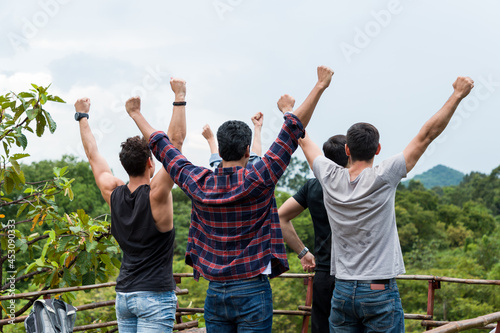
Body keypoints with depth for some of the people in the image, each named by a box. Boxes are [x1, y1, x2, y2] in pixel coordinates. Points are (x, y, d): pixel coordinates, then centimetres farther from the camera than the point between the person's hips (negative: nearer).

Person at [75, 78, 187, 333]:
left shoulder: (113, 194, 2)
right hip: (155, 294, -6)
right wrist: (180, 97, -11)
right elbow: (176, 141, -14)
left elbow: (93, 155, 15)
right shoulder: (156, 194, -12)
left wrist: (82, 116, 26)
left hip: (123, 294, 6)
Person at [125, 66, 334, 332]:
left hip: (215, 292, 4)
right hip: (252, 291, -4)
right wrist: (320, 86, -3)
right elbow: (293, 130, -7)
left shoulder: (198, 184, 0)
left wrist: (136, 114, 25)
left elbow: (161, 146, 12)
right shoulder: (258, 180, -9)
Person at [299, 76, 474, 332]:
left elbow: (303, 139, 16)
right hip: (380, 292, -4)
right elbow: (427, 135, -7)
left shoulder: (330, 178, -1)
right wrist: (458, 95, -1)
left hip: (342, 292, 4)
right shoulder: (383, 178, -11)